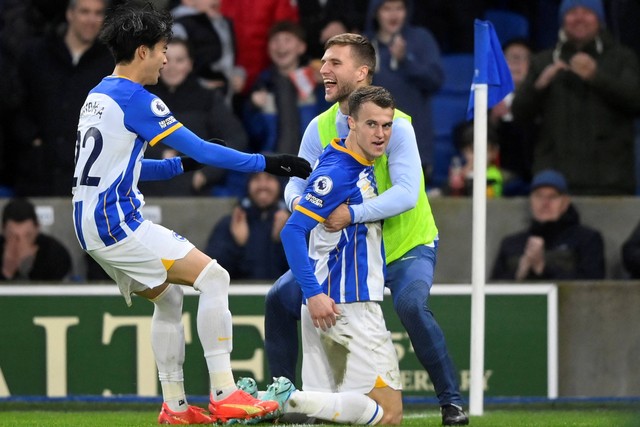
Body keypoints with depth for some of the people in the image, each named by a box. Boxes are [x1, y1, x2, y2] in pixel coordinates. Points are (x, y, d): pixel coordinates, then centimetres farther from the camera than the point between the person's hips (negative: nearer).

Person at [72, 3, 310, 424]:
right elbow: (201, 151, -13)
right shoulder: (136, 100, -13)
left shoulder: (99, 96, 16)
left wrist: (184, 164, 19)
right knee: (214, 277, -11)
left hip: (91, 225, 10)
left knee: (167, 296, 21)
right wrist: (267, 163, -9)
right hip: (117, 224, -10)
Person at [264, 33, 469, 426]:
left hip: (407, 246, -6)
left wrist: (353, 213, -44)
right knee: (280, 299, -5)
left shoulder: (395, 124, -20)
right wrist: (299, 202, -30)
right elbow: (297, 183, -5)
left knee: (412, 305, -33)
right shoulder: (320, 128, -3)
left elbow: (407, 193, -31)